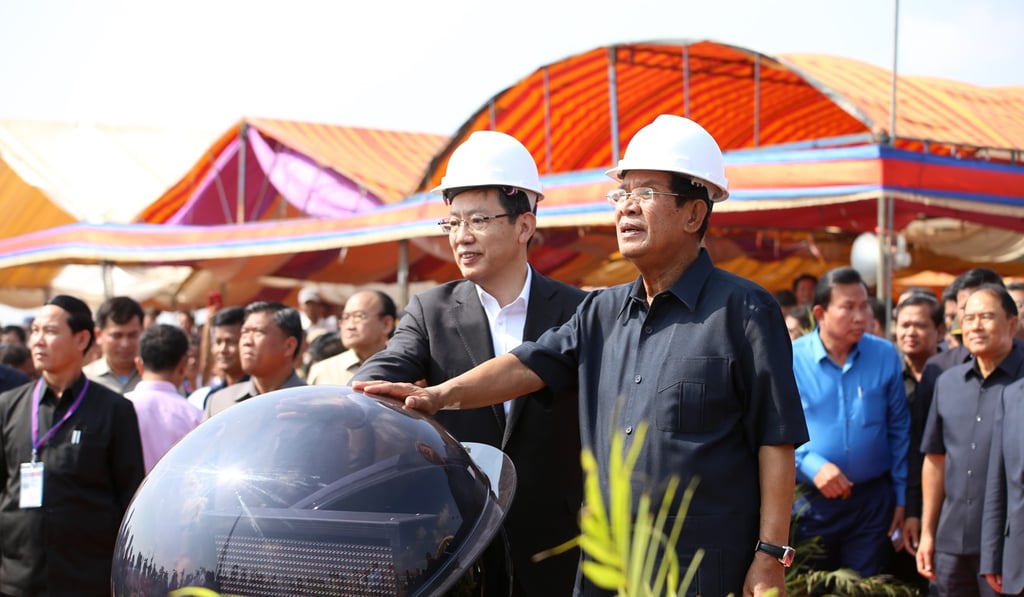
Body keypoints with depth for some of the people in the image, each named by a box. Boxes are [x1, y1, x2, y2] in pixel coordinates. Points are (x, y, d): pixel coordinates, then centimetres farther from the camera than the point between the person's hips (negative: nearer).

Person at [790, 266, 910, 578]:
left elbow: (899, 430, 6)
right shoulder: (792, 359, -8)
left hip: (873, 501, 2)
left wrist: (901, 495, 7)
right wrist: (812, 465, -21)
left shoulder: (885, 355, 0)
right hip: (809, 501, -1)